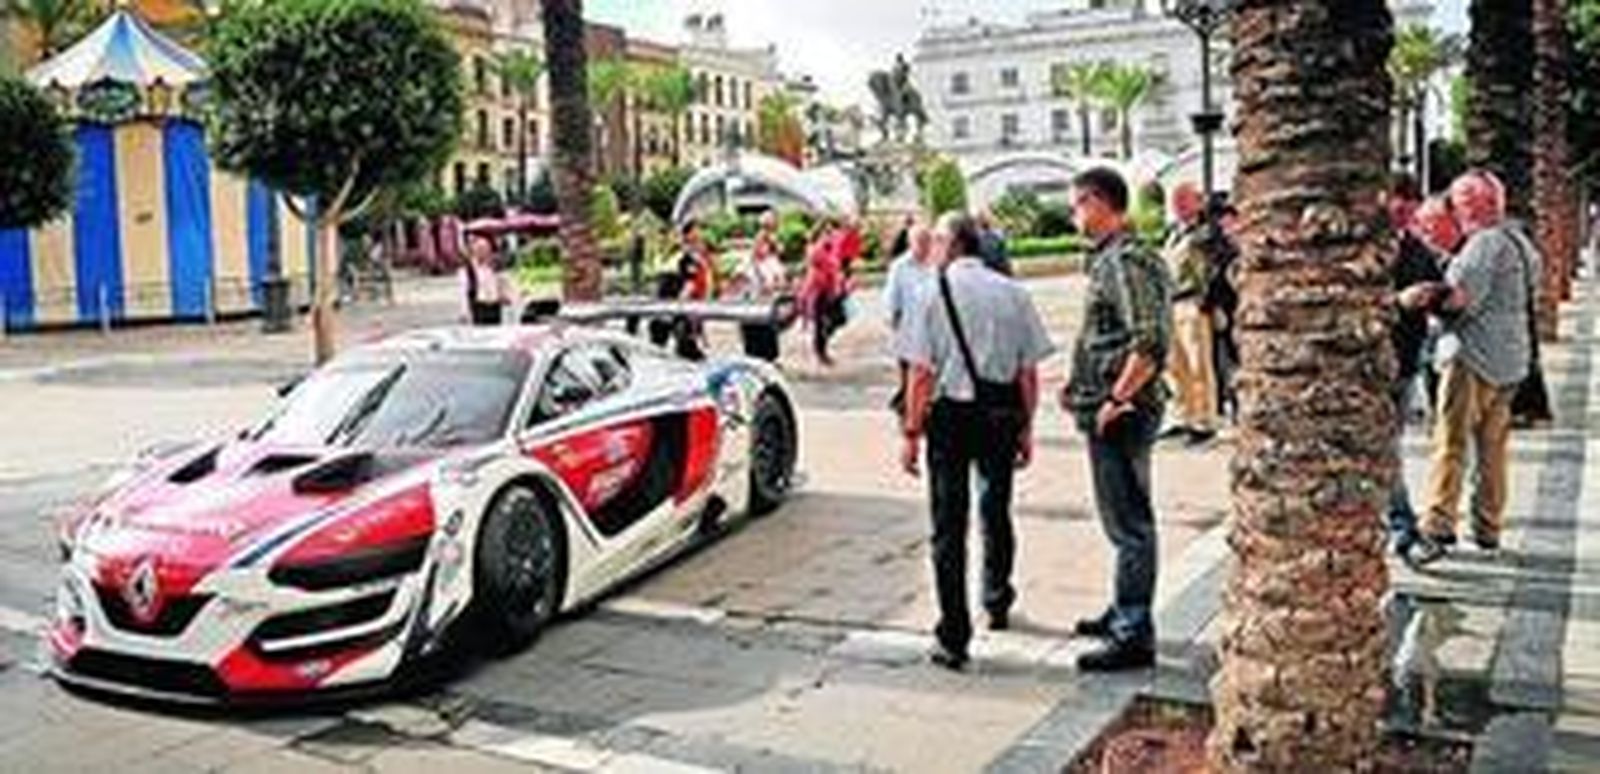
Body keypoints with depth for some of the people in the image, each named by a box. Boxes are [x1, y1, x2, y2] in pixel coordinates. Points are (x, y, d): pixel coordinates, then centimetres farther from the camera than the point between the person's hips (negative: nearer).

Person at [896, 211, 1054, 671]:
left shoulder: (934, 293, -7)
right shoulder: (1012, 293, 1)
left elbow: (921, 373, -9)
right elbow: (1029, 371, 2)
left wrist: (911, 431, -4)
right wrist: (1026, 427, 11)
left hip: (951, 414, -3)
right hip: (1002, 413, 4)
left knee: (949, 523, 2)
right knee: (996, 511, 22)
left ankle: (953, 638, 4)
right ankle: (997, 600, 43)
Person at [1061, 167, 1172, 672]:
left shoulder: (1126, 262, -18)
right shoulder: (1110, 258, 13)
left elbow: (1150, 345, -27)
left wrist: (1116, 399, -22)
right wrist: (1081, 386, 19)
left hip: (1121, 413, -10)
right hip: (1108, 408, 10)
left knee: (1128, 522, -4)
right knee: (1125, 518, 20)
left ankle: (1134, 637, 4)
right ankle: (1125, 612, 34)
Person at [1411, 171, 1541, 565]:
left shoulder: (1486, 243, -13)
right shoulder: (1518, 242, 17)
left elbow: (1459, 298, -22)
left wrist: (1418, 296, -8)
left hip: (1474, 356, -9)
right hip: (1510, 358, 9)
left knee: (1452, 443, -11)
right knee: (1492, 446, 14)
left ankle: (1438, 528, -18)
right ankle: (1487, 528, 21)